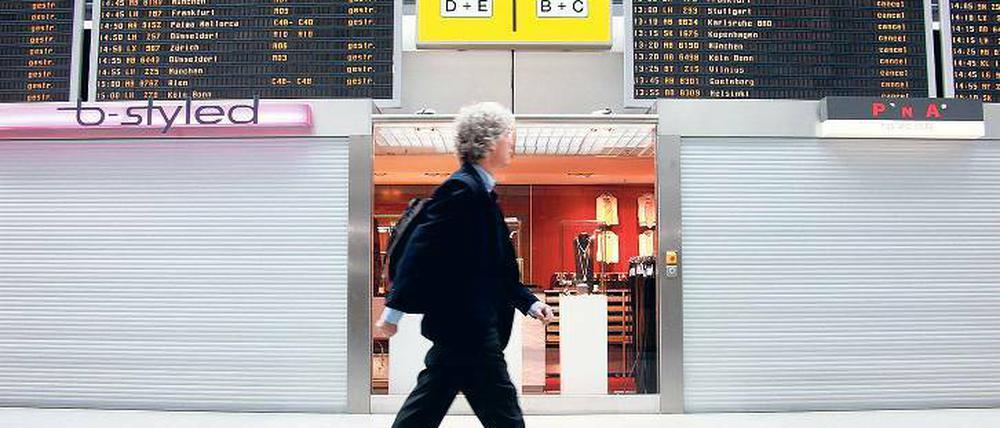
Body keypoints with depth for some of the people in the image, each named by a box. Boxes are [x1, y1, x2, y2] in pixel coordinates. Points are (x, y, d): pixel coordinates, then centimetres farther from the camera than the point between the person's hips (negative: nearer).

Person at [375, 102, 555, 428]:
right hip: (466, 326, -10)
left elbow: (496, 266, 18)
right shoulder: (461, 189, -15)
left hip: (459, 326, 10)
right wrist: (395, 309, -21)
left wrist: (530, 303, 13)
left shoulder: (482, 192, 16)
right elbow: (421, 249, -20)